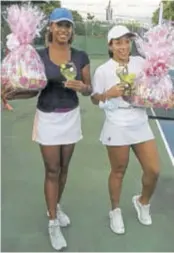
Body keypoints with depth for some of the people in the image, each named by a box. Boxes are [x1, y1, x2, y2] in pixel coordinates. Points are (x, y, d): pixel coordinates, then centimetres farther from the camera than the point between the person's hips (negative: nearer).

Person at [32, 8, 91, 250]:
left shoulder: (81, 57, -2)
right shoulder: (38, 56, -7)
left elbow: (88, 90, 3)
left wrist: (81, 86, -20)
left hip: (71, 117, 3)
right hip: (48, 118, -2)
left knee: (64, 168, 15)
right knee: (52, 170, 2)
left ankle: (56, 207, 40)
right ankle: (53, 223, 18)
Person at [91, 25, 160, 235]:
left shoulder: (140, 62, 2)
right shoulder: (102, 70, -7)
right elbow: (94, 99, 0)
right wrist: (109, 94, -18)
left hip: (141, 125, 4)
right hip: (117, 128, -3)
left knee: (153, 170, 5)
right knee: (118, 171, 10)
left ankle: (142, 202, 36)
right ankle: (115, 211, 34)